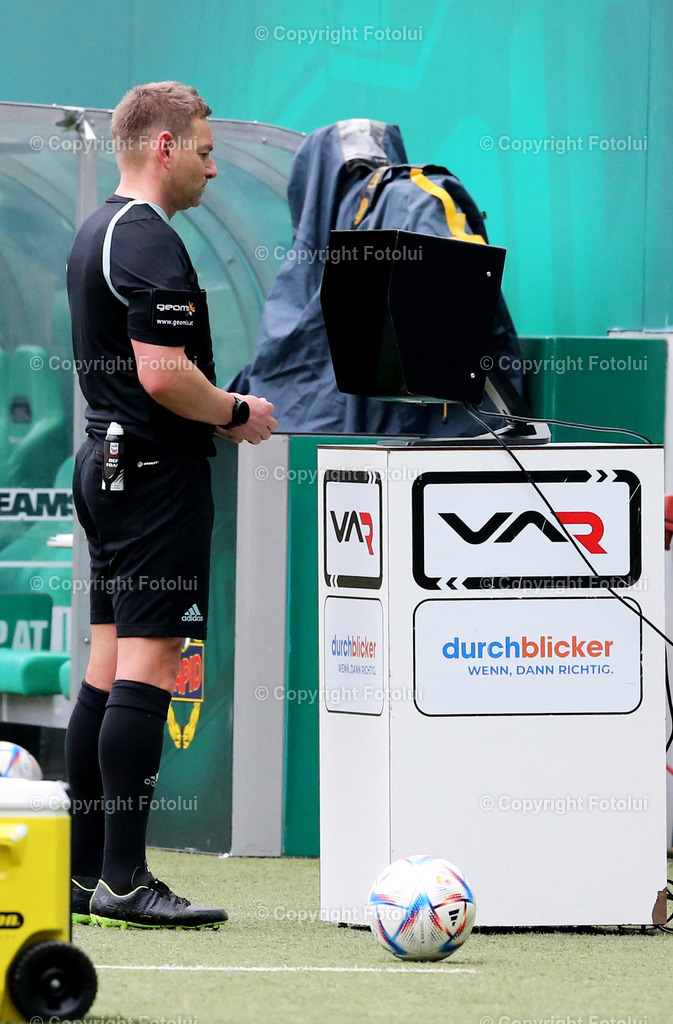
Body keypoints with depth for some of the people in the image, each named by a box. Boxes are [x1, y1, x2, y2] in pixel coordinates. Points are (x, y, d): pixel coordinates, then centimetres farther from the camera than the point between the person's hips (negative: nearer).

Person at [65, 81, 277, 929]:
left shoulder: (96, 233, 17)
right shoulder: (150, 244, -16)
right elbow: (163, 374, -24)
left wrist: (213, 412, 18)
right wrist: (237, 413, -8)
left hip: (105, 462, 10)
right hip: (158, 472, -10)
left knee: (109, 669, 10)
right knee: (148, 669, -10)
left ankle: (83, 872, 11)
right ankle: (123, 879, -12)